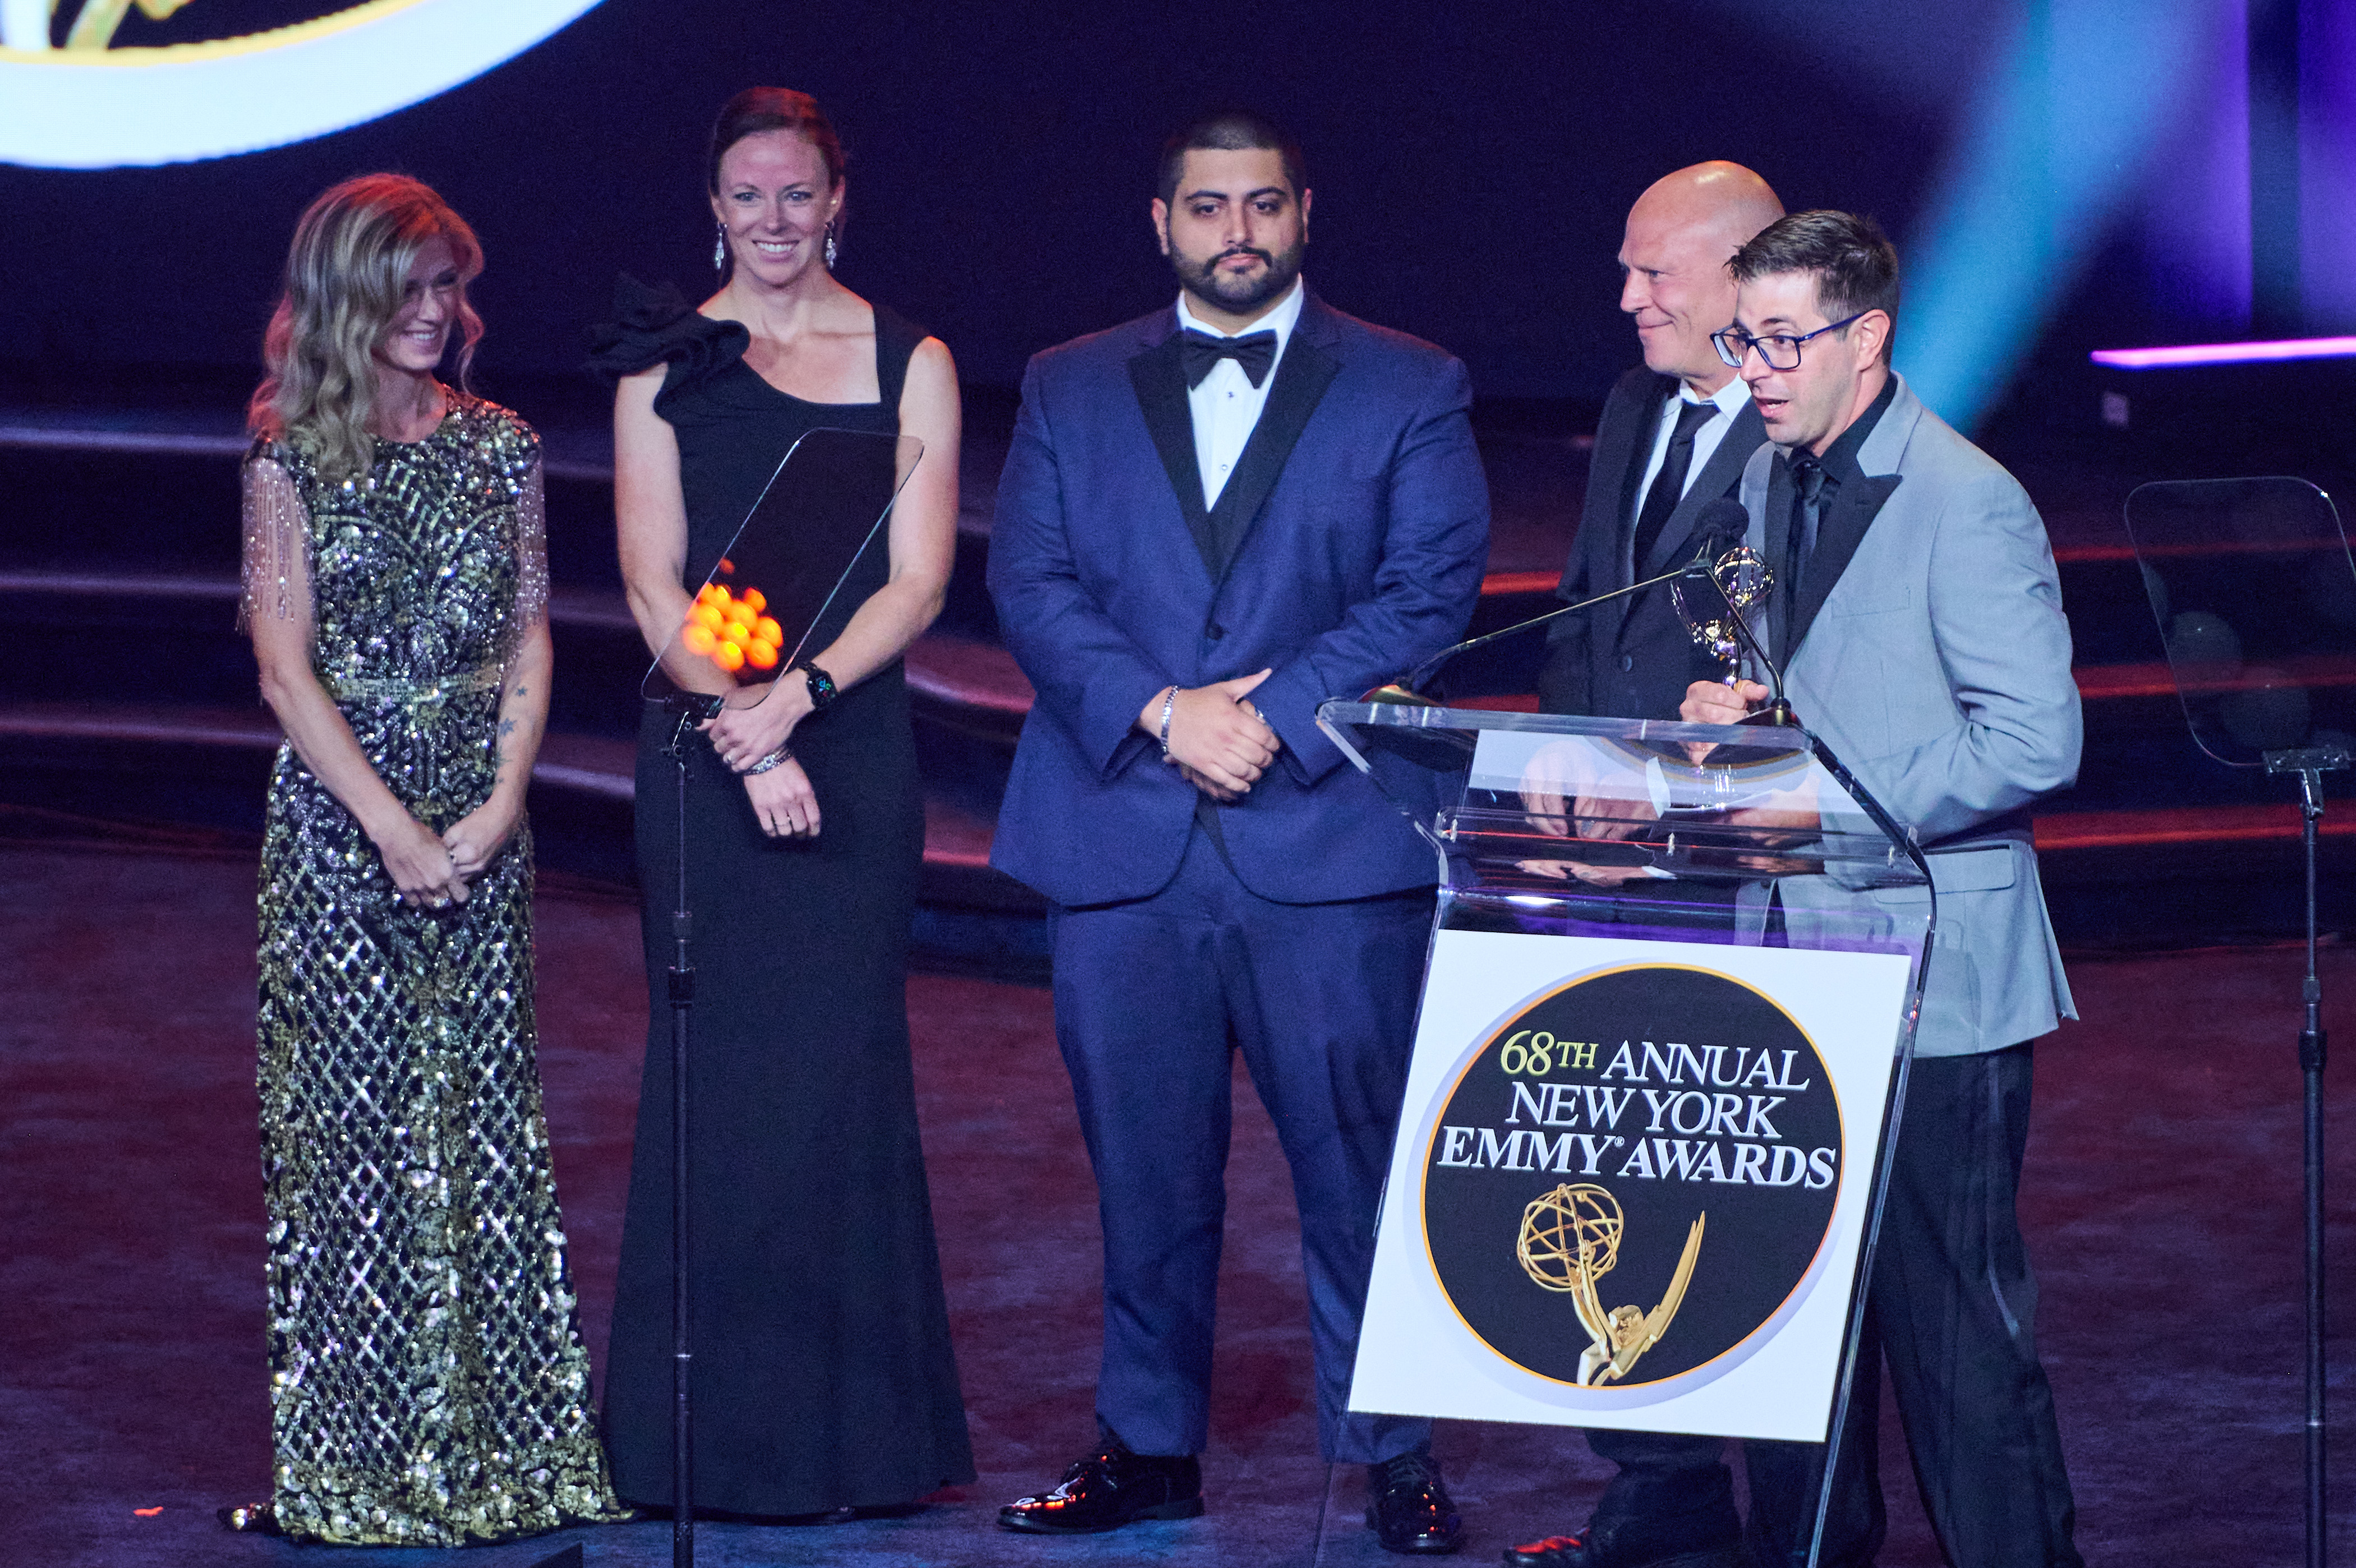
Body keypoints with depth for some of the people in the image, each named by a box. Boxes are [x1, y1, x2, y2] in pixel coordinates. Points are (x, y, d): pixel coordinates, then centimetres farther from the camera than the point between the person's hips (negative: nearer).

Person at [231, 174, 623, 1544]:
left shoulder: (500, 448, 8)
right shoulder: (293, 459, -2)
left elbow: (531, 643, 7)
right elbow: (288, 672, -6)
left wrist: (498, 807, -7)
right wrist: (395, 827, -13)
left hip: (484, 826, 3)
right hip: (340, 818, -3)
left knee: (489, 1116, 4)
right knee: (353, 1119, -2)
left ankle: (501, 1443, 10)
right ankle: (362, 1459, 5)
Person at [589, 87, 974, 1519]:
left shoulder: (909, 365, 6)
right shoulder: (666, 363, 6)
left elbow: (917, 580, -1)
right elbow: (654, 582, 0)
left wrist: (797, 694, -15)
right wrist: (744, 741, -12)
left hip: (853, 745, 0)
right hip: (703, 748, 0)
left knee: (842, 1065, -1)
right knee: (717, 1067, 0)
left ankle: (851, 1424, 6)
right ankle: (717, 1434, 5)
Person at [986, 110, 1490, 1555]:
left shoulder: (1410, 391, 7)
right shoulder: (1072, 391, 13)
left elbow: (1431, 592, -2)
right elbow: (1033, 585, 3)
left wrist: (1274, 713, -13)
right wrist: (1163, 712, -12)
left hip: (1330, 840, -2)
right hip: (1121, 839, 2)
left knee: (1359, 1156, -2)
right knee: (1144, 1167, 7)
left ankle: (1393, 1450, 7)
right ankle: (1150, 1447, 17)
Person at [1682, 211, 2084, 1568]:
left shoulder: (1968, 503, -13)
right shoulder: (1772, 482, 12)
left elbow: (2037, 741, -17)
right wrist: (1732, 716, 1)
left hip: (1932, 978, -8)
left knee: (1955, 1315, -5)